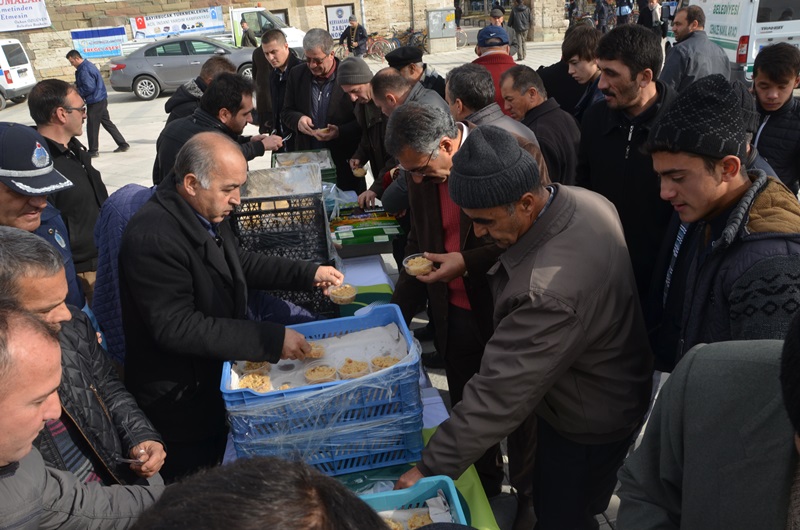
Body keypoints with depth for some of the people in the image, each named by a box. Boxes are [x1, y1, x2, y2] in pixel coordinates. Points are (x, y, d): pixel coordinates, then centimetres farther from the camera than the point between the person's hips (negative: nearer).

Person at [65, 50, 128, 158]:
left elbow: (89, 88, -23)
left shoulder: (84, 70, -20)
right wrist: (77, 85, 10)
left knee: (92, 127, -2)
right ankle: (123, 144, 17)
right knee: (107, 123, 15)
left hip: (95, 102, -10)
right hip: (101, 99, 10)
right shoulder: (88, 64, 13)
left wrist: (77, 92, -10)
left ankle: (93, 151, 5)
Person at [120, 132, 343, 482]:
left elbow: (241, 264, 17)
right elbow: (178, 328, -30)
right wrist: (271, 340, -30)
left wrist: (309, 274, 7)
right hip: (181, 398, -8)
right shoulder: (153, 236, -27)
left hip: (217, 372, 8)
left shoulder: (207, 213, 0)